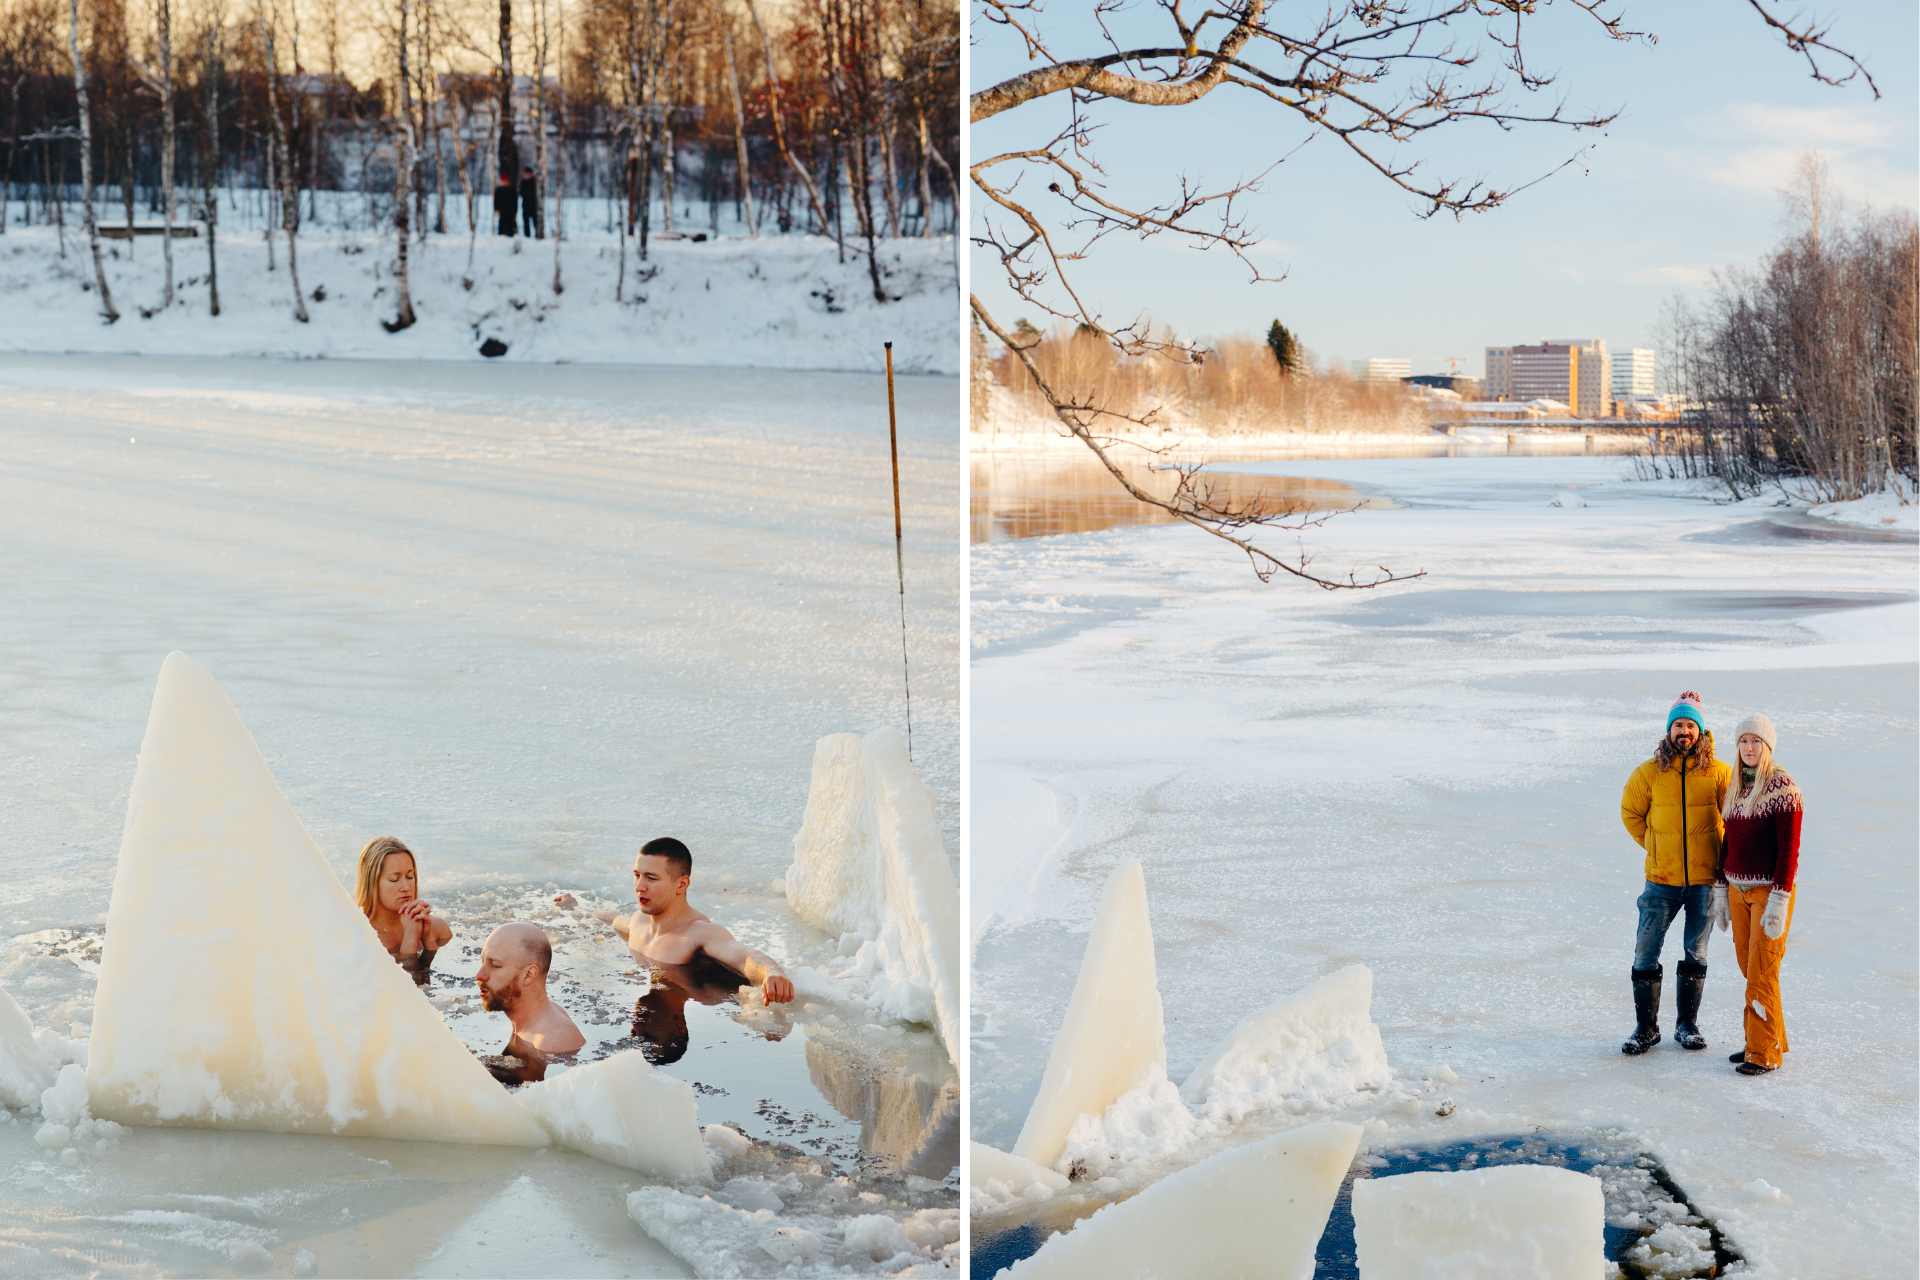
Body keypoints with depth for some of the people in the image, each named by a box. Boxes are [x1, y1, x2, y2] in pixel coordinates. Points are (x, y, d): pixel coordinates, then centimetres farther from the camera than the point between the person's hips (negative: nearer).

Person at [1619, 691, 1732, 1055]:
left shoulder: (1718, 773, -4)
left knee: (1696, 953, 10)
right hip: (1662, 879, 0)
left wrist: (1721, 854, 6)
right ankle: (1646, 1028, 8)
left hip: (1705, 879, 0)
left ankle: (1687, 1025, 22)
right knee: (1646, 951, -2)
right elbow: (1631, 811, 14)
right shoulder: (1650, 772, -2)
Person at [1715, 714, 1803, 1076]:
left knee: (1761, 972, -7)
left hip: (1769, 891, -7)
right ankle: (1766, 1040, 22)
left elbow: (1789, 848, -15)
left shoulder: (1782, 787, -12)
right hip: (1738, 890, 7)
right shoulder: (1735, 788, 10)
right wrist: (1720, 888, 15)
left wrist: (1779, 900, -19)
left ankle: (1765, 1053, 1)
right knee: (1748, 967, 10)